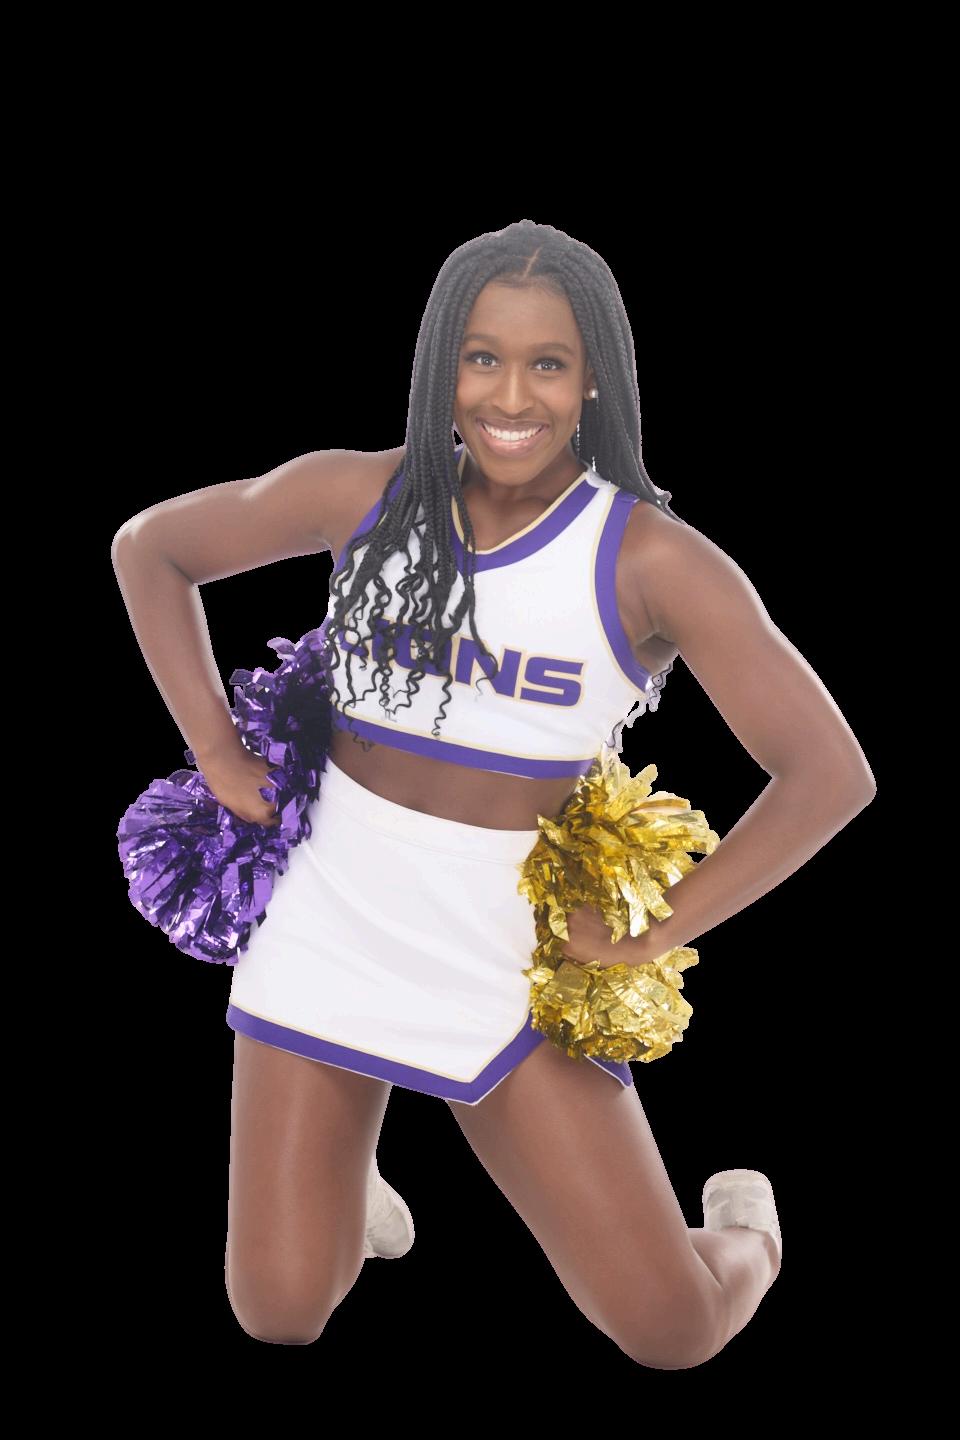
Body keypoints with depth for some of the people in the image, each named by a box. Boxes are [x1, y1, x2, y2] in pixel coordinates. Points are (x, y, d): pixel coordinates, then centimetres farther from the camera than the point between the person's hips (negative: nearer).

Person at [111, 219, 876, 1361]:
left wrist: (648, 936, -12)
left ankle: (743, 1223, 34)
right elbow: (149, 548, 10)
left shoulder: (648, 561, -13)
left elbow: (831, 773, -14)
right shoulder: (360, 497, -5)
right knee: (280, 1315, 3)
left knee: (671, 1332, -3)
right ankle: (333, 1173, 39)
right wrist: (217, 753, 1)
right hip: (326, 936, 2)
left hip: (514, 977, -2)